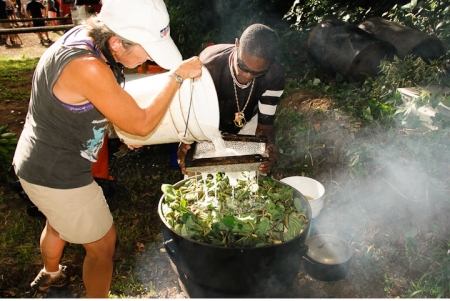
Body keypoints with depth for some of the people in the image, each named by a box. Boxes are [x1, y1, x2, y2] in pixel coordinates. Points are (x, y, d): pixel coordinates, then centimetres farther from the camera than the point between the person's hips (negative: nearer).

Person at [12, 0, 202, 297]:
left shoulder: (85, 35, -6)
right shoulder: (87, 67, -35)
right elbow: (142, 124, -26)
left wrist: (122, 127, 4)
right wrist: (178, 75, -20)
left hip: (41, 162, 10)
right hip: (58, 177, -10)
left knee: (60, 222, 35)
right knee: (103, 243, 12)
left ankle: (50, 274, 65)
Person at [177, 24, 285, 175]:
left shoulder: (275, 75, -31)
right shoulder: (208, 65, -38)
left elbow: (265, 121, -20)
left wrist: (269, 145, -43)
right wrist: (186, 141, -48)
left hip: (248, 124, 2)